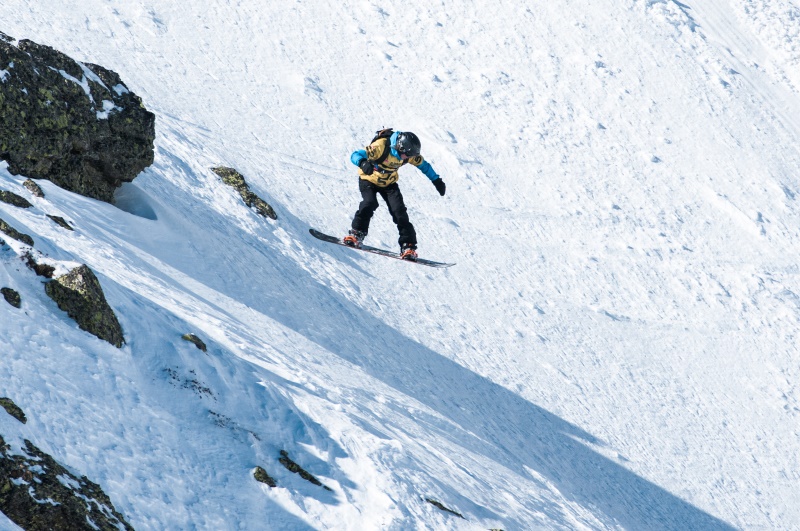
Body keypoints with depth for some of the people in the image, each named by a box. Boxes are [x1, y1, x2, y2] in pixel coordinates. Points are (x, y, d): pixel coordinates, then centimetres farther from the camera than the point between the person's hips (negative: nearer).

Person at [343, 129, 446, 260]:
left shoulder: (408, 153, -16)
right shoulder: (381, 146, -33)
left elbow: (423, 164, 5)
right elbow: (355, 155, -36)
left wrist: (436, 180, 6)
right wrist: (363, 163, -58)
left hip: (389, 183, 4)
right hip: (369, 179, -4)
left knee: (399, 211, -12)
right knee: (370, 203, -31)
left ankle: (408, 246, -7)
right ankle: (356, 234, -18)